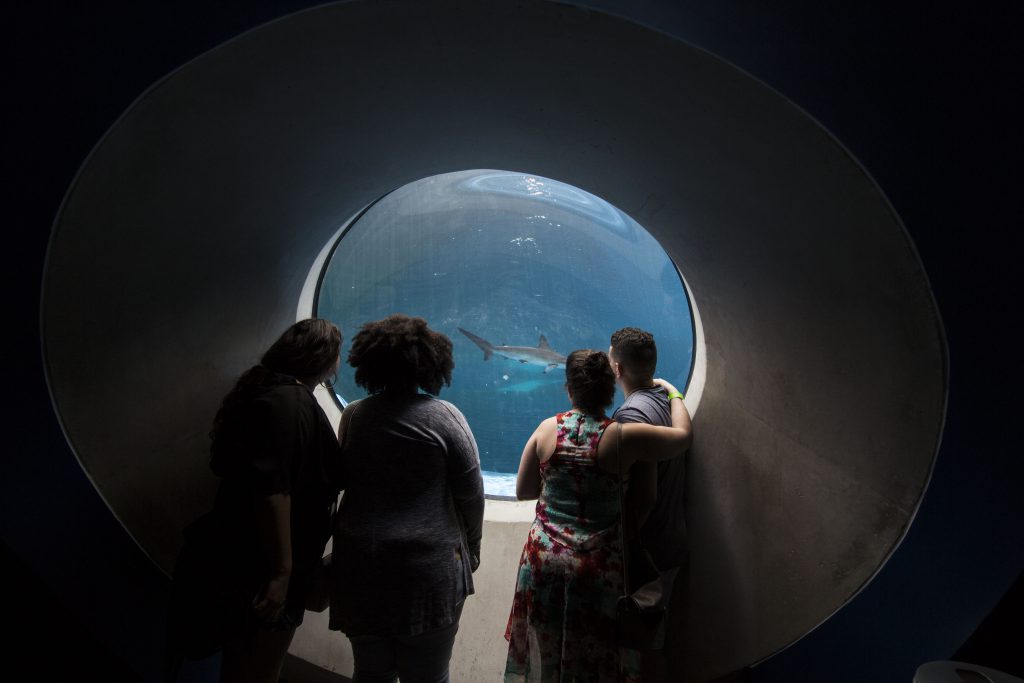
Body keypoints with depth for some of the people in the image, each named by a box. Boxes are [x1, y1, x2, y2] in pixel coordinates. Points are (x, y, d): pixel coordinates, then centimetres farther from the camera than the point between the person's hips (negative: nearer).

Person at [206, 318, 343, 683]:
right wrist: (281, 571, -25)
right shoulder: (290, 402, -23)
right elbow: (271, 489, -29)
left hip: (245, 553, 10)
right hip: (265, 566, -10)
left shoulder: (268, 391, 9)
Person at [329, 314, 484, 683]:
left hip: (361, 565, 4)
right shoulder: (444, 416, -10)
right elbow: (471, 492, -7)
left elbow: (343, 482, 10)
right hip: (430, 567, -3)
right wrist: (471, 548, 7)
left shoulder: (353, 416, 0)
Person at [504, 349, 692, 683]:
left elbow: (522, 491, 0)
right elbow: (683, 435, -1)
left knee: (547, 652, 24)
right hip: (598, 566, -2)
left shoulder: (547, 429, -8)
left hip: (545, 559, 2)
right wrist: (673, 393, 14)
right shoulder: (622, 437, -16)